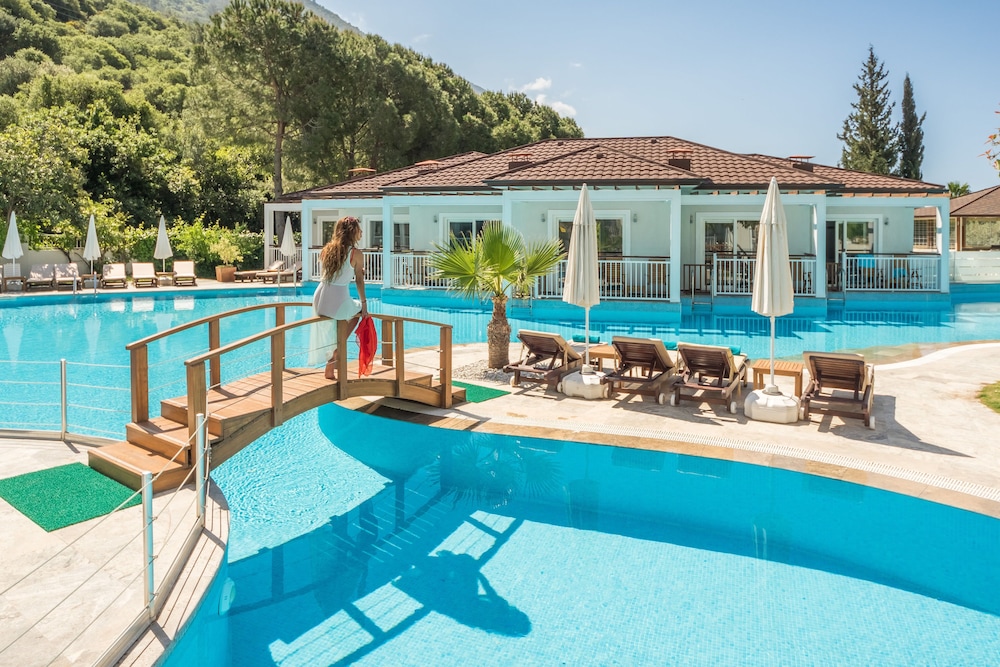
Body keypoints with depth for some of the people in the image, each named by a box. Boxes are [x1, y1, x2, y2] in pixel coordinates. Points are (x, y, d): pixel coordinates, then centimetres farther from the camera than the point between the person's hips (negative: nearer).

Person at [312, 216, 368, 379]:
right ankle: (336, 352, 22)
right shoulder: (357, 254, -4)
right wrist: (364, 304, 10)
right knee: (358, 311, 31)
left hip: (319, 303, 5)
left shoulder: (326, 250, 11)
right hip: (338, 304, -5)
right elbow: (359, 281, -1)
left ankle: (330, 369, 36)